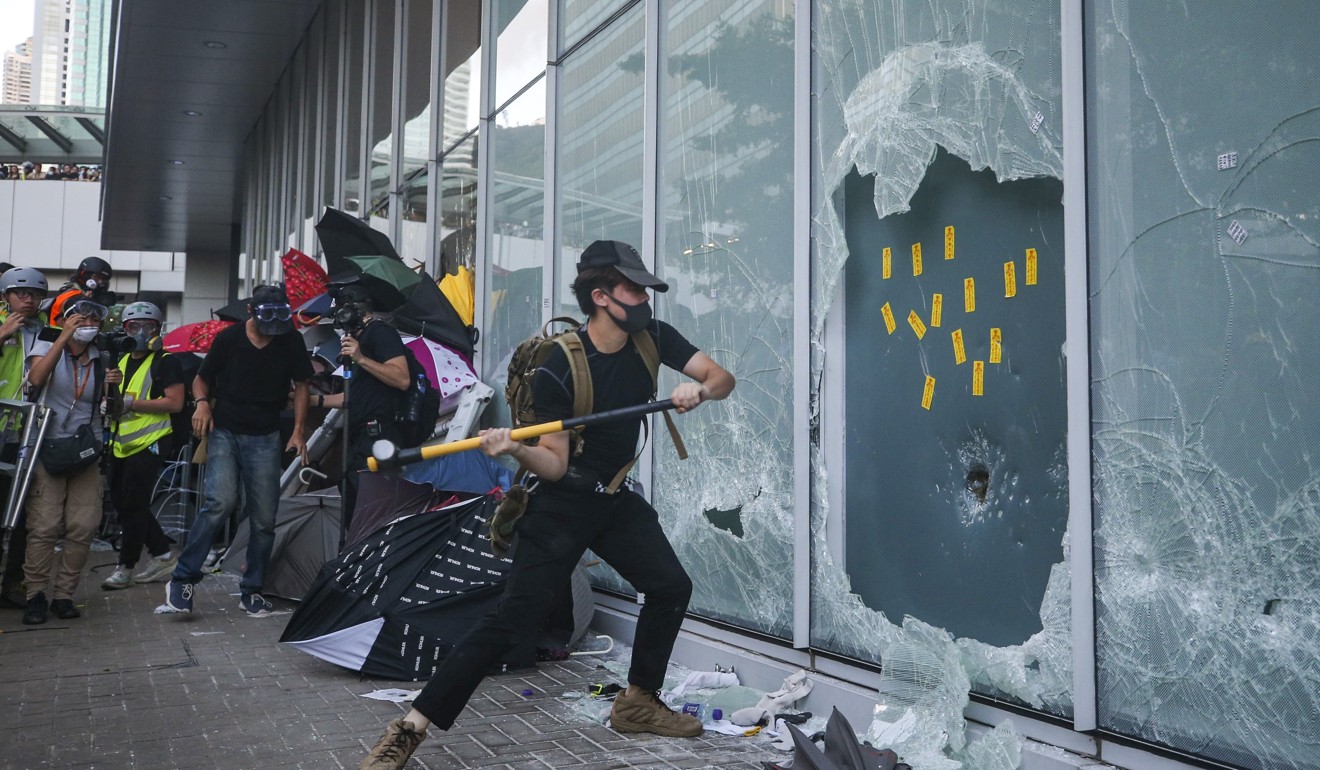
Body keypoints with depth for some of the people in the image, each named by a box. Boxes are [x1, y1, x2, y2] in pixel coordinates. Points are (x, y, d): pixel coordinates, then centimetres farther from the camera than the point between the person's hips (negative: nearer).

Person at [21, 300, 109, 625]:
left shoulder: (102, 359, 12)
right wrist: (64, 336, -20)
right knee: (44, 526, -9)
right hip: (48, 448, -3)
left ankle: (63, 594, 9)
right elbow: (36, 378, -19)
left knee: (83, 528, -3)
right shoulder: (47, 345, 3)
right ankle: (35, 595, 3)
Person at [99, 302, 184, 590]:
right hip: (121, 445, 9)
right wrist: (108, 385, 0)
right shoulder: (121, 361, 18)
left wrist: (132, 403, -21)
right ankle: (163, 555, 21)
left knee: (133, 506, -6)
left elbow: (175, 402, -16)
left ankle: (125, 567, 5)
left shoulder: (165, 362, -6)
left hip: (147, 444, -9)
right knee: (121, 502, 11)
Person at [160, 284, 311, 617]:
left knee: (264, 518, 1)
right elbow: (201, 379, 9)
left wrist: (298, 431, 0)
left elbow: (300, 386, 8)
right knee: (220, 501, -21)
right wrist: (202, 402, -13)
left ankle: (251, 591, 14)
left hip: (264, 437, 2)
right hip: (224, 430, -2)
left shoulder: (291, 341, -2)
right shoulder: (229, 338, -5)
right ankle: (182, 579, -10)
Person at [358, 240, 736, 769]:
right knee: (514, 617, -12)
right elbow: (555, 464, -18)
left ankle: (638, 703, 23)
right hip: (562, 504, -6)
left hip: (617, 499, 6)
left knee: (671, 587, 3)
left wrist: (698, 390, -26)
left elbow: (723, 378, -5)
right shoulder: (558, 369, -20)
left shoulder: (653, 338, -5)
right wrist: (516, 449, -37)